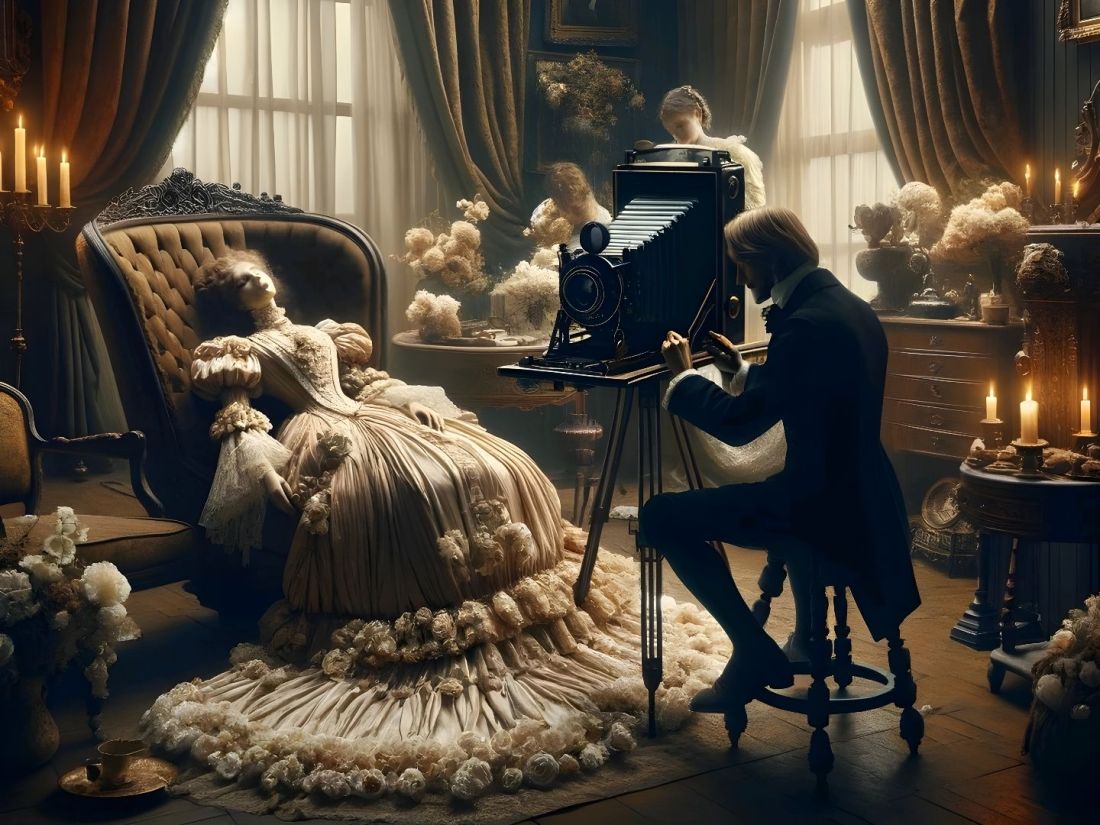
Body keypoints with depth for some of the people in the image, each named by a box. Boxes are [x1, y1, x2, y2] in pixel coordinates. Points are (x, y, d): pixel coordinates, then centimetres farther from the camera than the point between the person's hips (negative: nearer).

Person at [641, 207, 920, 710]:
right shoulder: (849, 306, 9)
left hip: (824, 507, -10)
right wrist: (744, 370, 21)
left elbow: (739, 425, -18)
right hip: (860, 498, 10)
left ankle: (754, 651, -2)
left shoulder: (806, 324, -21)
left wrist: (684, 375, -4)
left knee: (662, 516, -7)